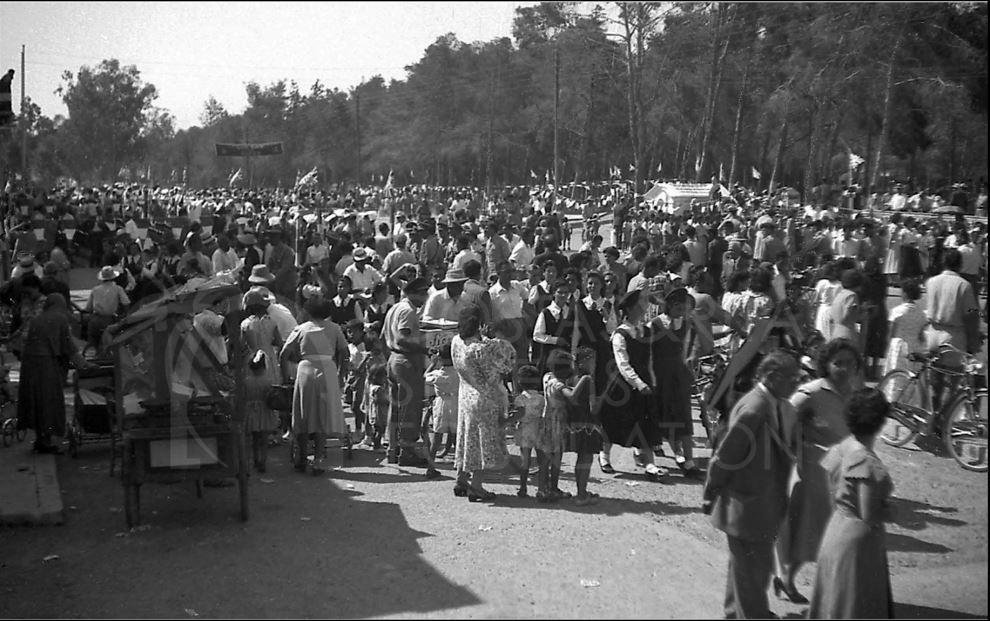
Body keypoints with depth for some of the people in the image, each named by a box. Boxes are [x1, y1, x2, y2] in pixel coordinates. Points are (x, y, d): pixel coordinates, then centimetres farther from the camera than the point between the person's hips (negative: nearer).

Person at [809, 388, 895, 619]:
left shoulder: (838, 450, -1)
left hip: (836, 527, 8)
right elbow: (870, 517, -22)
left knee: (832, 602, 20)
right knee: (856, 605, 7)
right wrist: (890, 510, -5)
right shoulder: (868, 463, -24)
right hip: (858, 539, -8)